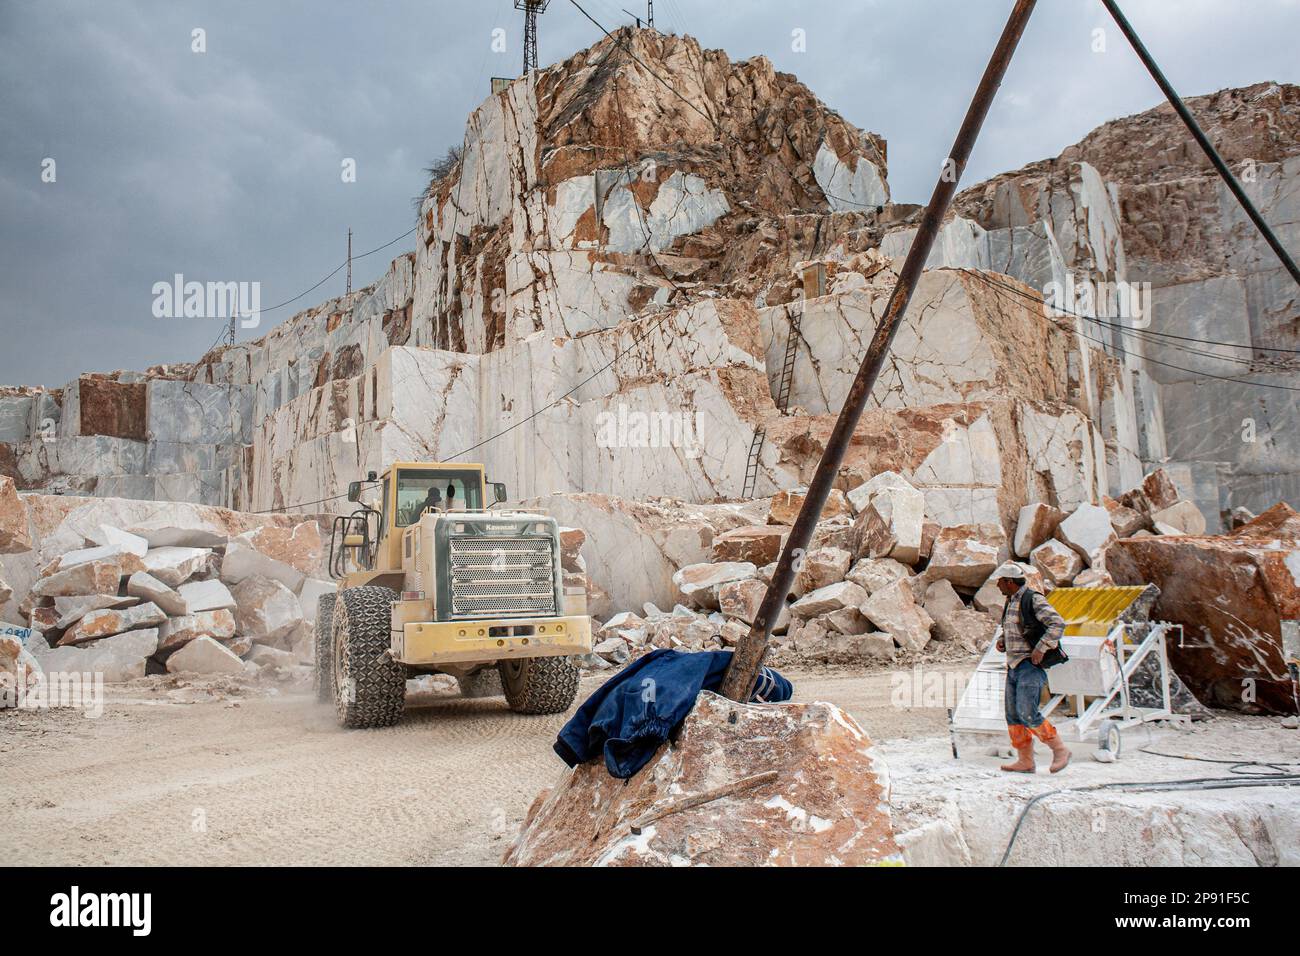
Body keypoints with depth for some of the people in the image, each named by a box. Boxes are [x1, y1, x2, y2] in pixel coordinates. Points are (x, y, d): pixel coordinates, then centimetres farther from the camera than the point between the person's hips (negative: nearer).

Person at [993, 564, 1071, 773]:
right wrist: (1002, 640, 12)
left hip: (1031, 666, -9)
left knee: (1027, 713, -17)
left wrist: (1041, 648, -25)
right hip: (1014, 666, 9)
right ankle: (1025, 762, 10)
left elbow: (1058, 623, -21)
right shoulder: (1011, 602, 16)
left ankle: (1060, 749, -2)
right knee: (1013, 716, 5)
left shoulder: (1033, 599, -12)